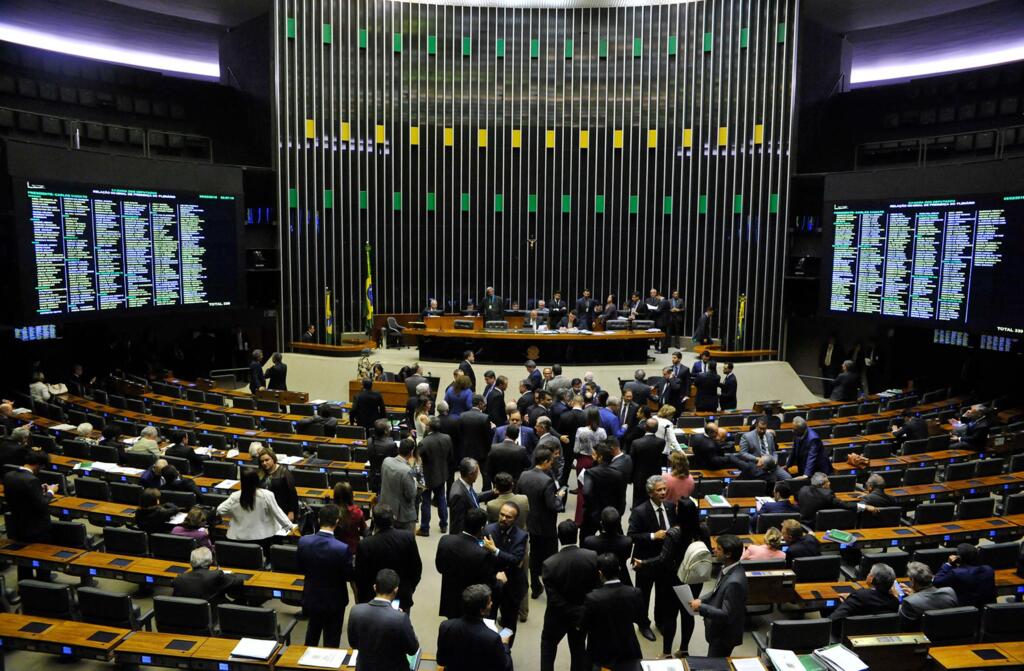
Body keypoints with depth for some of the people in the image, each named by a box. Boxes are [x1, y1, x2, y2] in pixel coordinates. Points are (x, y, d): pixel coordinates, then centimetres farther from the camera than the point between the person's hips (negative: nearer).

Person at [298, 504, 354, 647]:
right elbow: (349, 576, -17)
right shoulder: (342, 549, -30)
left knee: (312, 632, 28)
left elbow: (301, 568, -2)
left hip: (311, 597, 4)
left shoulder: (303, 541, -17)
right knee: (331, 641, 14)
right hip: (334, 602, -4)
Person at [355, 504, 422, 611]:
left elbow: (360, 577, -12)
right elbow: (417, 567, -4)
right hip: (403, 598, 2)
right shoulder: (408, 537, -16)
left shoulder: (364, 545, -23)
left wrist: (363, 600, 4)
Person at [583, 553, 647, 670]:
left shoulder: (592, 598, -26)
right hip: (628, 651, 1)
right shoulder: (634, 593, -18)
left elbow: (583, 627, -10)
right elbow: (641, 620, 0)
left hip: (601, 654, 0)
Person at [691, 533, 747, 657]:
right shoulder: (727, 568, -5)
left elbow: (726, 615, -30)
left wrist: (700, 607, -24)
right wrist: (701, 599, -2)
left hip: (724, 635, -8)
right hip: (719, 630, 8)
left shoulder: (734, 582, -34)